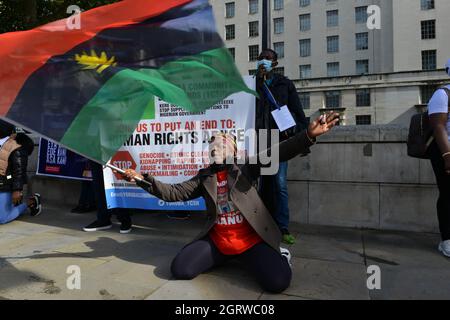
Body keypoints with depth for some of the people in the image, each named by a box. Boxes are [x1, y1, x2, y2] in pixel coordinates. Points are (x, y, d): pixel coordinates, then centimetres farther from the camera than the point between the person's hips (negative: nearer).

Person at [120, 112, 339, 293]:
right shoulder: (204, 177, 8)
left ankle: (278, 254, 13)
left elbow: (274, 154, -14)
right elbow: (173, 193, 3)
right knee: (179, 270, -9)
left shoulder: (244, 169, -1)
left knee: (277, 282, -24)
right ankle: (224, 258, 16)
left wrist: (308, 136, -28)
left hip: (251, 240, -3)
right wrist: (143, 180, -9)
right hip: (217, 241, 4)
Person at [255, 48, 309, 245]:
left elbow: (298, 112, 6)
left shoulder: (284, 84, 9)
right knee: (265, 183, 7)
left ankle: (283, 229, 2)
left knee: (280, 183, -7)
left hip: (280, 139, -1)